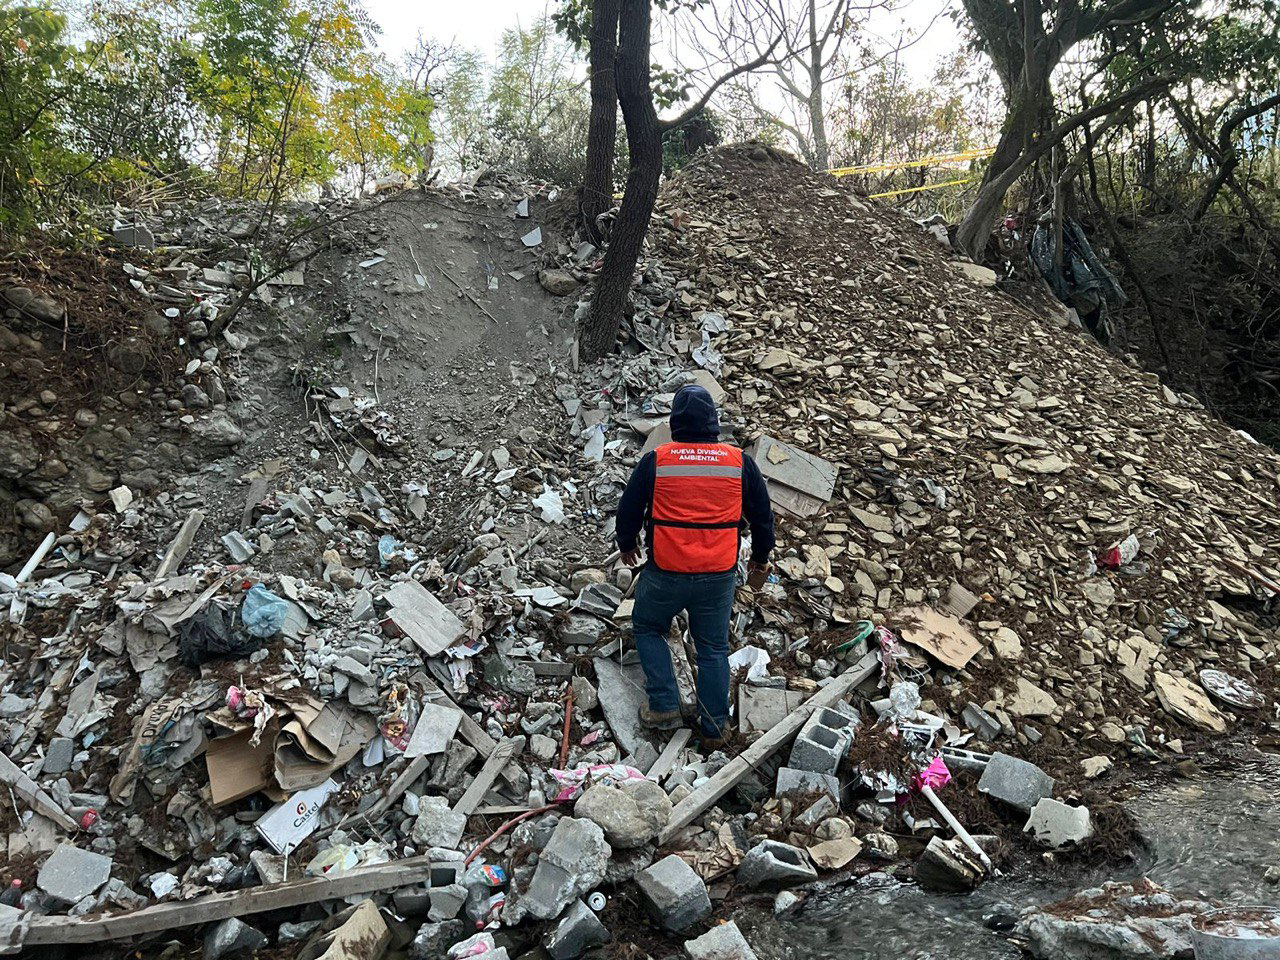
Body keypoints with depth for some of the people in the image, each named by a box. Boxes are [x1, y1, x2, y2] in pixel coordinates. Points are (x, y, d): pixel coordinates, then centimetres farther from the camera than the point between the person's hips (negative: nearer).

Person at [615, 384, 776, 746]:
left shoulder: (655, 461, -8)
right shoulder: (739, 462, -3)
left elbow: (628, 510, 3)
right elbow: (762, 515, 7)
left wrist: (627, 546, 23)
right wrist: (760, 557, 24)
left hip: (665, 573, -2)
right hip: (720, 575, 2)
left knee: (648, 628, 23)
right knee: (713, 648, 16)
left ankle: (665, 706, 17)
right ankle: (714, 727, 25)